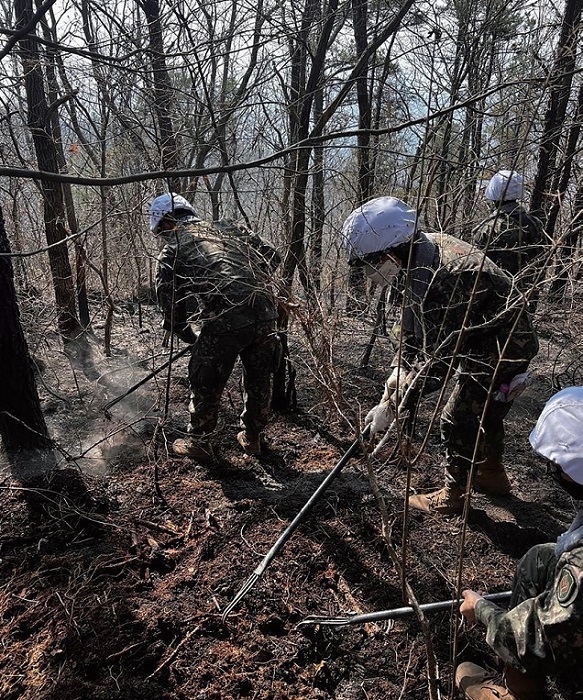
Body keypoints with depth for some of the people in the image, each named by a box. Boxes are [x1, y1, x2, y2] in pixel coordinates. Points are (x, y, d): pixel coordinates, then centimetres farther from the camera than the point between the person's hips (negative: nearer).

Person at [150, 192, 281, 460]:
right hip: (265, 312, 5)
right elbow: (272, 256, 18)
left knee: (206, 384, 17)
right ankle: (252, 438, 39)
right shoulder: (226, 227, 22)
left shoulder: (171, 251, 12)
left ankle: (198, 442, 34)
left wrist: (191, 338, 27)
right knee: (258, 378, 23)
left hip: (223, 320, -4)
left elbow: (170, 306, 12)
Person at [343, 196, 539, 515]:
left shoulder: (443, 280, -36)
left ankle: (452, 496, 21)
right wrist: (396, 378, -4)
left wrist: (391, 404, -27)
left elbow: (437, 361, -33)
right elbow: (412, 329, 1)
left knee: (458, 420, 1)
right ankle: (492, 474, 46)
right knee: (485, 411, 24)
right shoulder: (423, 249, -6)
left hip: (502, 349, -9)